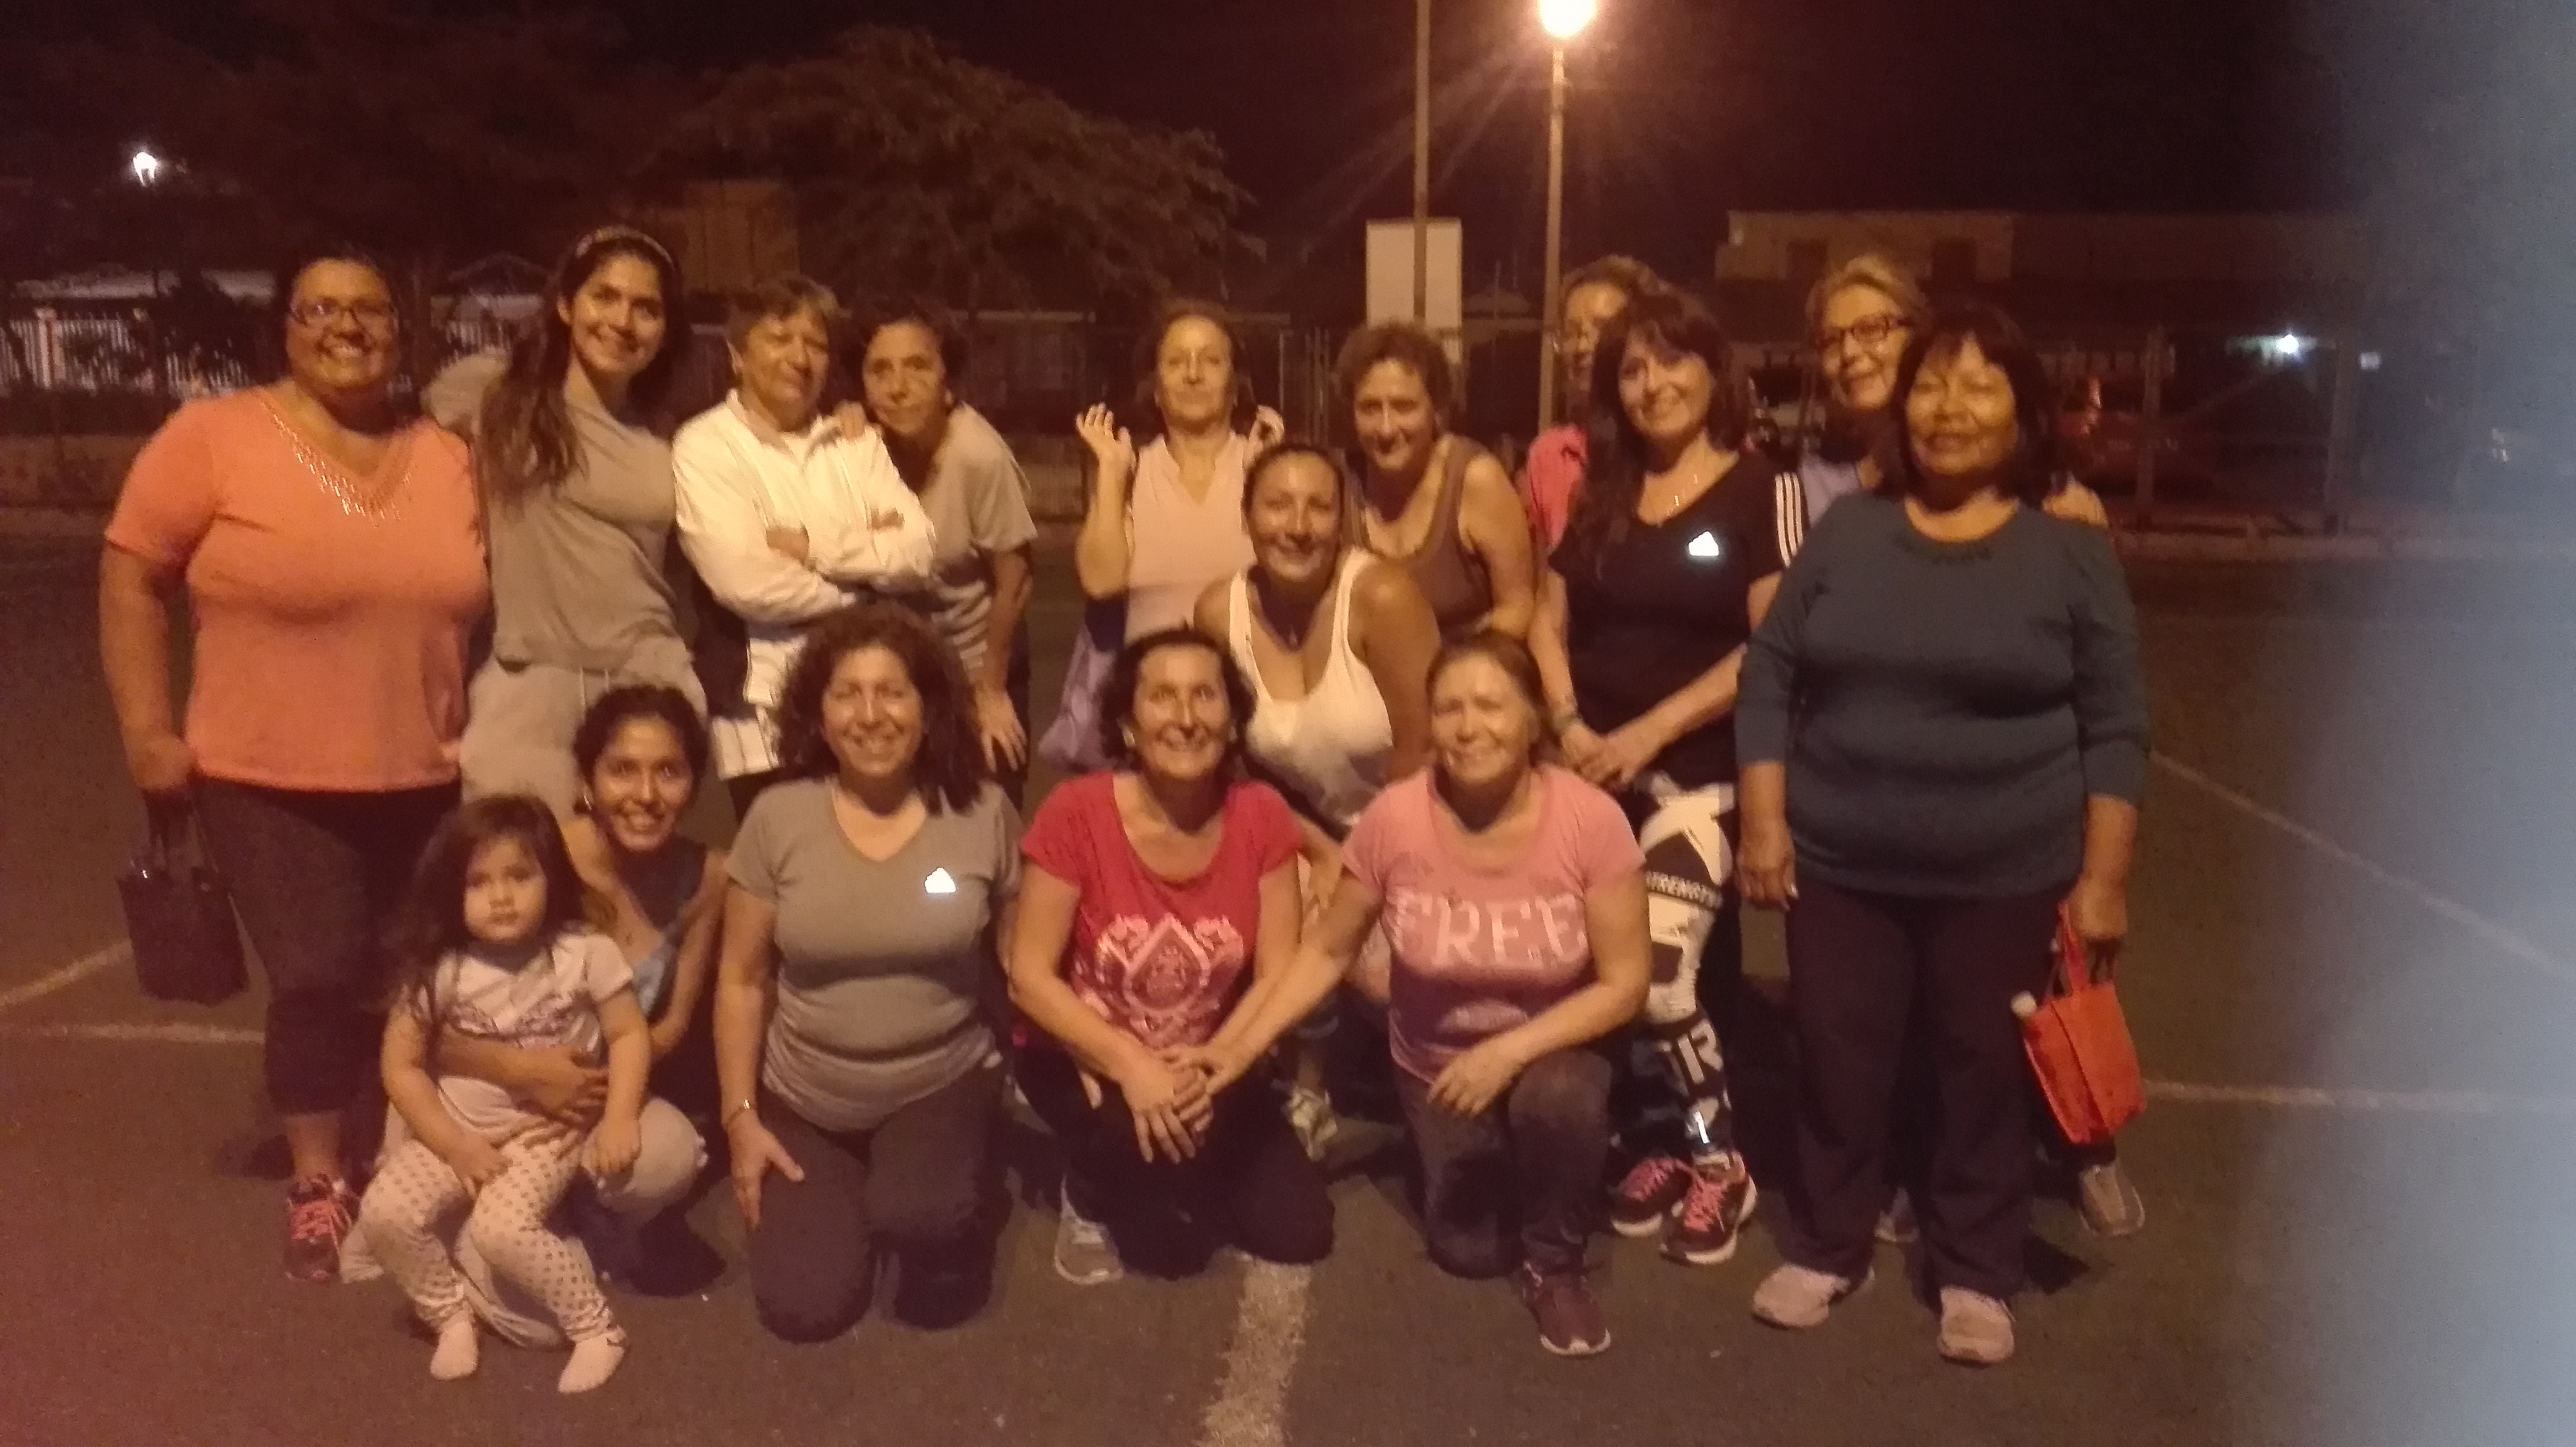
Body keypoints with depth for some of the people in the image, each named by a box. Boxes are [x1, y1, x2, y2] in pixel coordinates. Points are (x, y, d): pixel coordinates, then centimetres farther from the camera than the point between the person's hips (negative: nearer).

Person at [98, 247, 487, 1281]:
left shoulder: (447, 457, 5)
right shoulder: (212, 437, -7)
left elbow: (483, 602, 13)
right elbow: (132, 579, -5)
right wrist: (147, 729, -9)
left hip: (428, 780, 4)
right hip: (271, 779, -4)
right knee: (320, 982, -4)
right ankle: (317, 1187, 19)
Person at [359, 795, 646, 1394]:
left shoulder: (586, 952, -12)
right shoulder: (439, 968, -8)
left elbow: (629, 1035, -7)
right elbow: (401, 1064, -3)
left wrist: (618, 1119, -21)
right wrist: (455, 1146, -10)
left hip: (549, 1132, -3)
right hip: (459, 1127, 4)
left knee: (500, 1228, -27)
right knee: (384, 1212, -18)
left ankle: (596, 1327, -8)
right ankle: (451, 1315, 7)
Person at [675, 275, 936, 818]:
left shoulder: (857, 441, 11)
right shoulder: (705, 446, -4)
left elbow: (917, 553, -1)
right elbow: (747, 584, -17)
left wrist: (813, 545, -13)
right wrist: (866, 552, -4)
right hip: (768, 709, -4)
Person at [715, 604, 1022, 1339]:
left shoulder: (984, 814, -9)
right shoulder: (777, 819, -9)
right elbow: (742, 980, -2)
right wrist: (740, 1117, -4)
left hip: (943, 1083, -1)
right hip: (803, 1100, 2)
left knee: (915, 1218, -32)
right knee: (804, 1308, -9)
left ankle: (938, 1228, 7)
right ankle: (843, 1194, 24)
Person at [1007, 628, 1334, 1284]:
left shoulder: (1263, 817, -11)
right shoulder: (1077, 812, -20)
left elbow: (1278, 972, -9)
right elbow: (1030, 975, -18)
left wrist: (1218, 1059, -26)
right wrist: (1130, 1065, -28)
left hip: (1204, 1064, 4)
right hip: (1084, 1056, -3)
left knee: (1299, 1232, -7)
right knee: (1172, 1244, -27)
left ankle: (1167, 1175, 20)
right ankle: (1096, 1189, 8)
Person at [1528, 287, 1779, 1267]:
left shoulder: (1760, 492, -5)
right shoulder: (1600, 496, 11)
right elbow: (1549, 624, 10)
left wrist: (1650, 730, -15)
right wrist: (1570, 726, -7)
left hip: (1699, 770, -5)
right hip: (1596, 766, 5)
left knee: (1663, 969, -15)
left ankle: (1721, 1163, 7)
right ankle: (1671, 1140, 26)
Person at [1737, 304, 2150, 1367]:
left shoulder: (2071, 551, -1)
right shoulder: (1849, 529, 3)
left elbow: (2114, 729, -1)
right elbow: (1769, 676, 4)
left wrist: (2104, 878, -6)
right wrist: (1764, 819, -2)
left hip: (2005, 878, -1)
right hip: (1841, 865, 2)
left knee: (1986, 1075, 9)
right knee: (1837, 1065, 10)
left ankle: (1976, 1275, 27)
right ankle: (1825, 1250, 29)